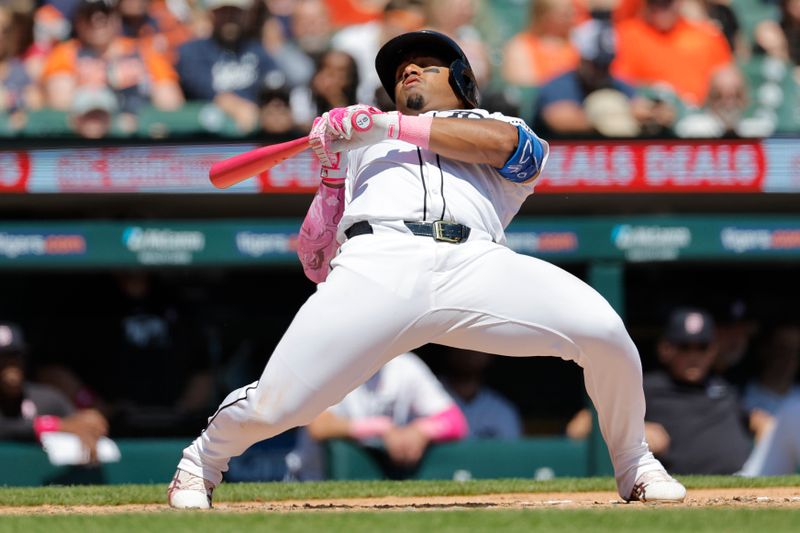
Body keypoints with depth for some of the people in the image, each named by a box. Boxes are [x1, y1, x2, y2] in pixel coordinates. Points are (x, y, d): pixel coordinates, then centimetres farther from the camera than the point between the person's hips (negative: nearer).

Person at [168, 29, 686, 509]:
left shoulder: (495, 127, 33)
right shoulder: (359, 145, 37)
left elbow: (503, 143, 4)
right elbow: (314, 262, 28)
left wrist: (391, 127, 4)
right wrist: (331, 177, 14)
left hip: (477, 265, -1)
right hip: (377, 262, 1)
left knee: (601, 327, -24)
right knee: (273, 404, -15)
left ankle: (634, 465, 1)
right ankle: (204, 459, 20)